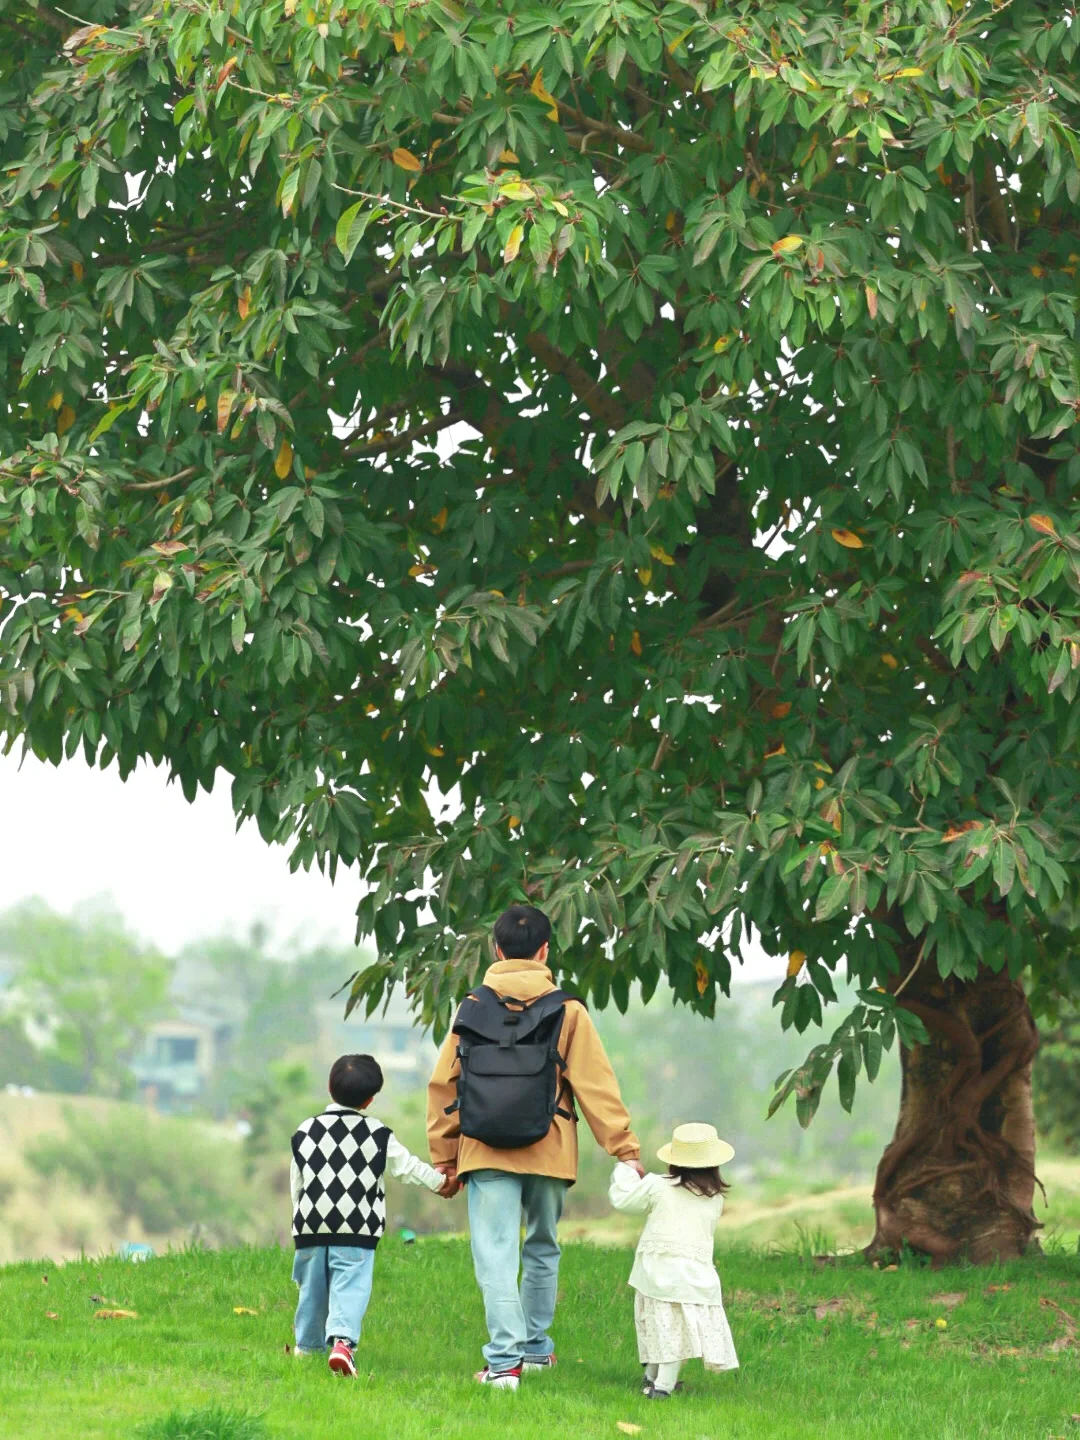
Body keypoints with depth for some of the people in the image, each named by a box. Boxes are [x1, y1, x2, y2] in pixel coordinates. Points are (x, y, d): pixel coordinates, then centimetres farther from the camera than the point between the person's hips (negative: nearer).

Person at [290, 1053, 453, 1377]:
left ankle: (308, 1344, 29)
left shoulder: (306, 1132, 5)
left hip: (310, 1228, 3)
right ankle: (342, 1339, -29)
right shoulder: (377, 1134, -1)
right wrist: (439, 1180, 22)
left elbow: (296, 1183, 11)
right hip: (356, 1231, -3)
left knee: (313, 1287, 17)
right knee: (350, 1288, -8)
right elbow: (407, 1166, 6)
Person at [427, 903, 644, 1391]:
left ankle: (504, 1360, -14)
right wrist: (626, 1150, 1)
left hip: (486, 1153, -1)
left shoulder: (472, 1009, 2)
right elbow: (597, 1086, -3)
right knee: (542, 1251, 20)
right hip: (548, 1154, 1)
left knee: (496, 1257, -4)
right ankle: (536, 1346, 29)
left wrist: (444, 1155, 13)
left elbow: (443, 1086, 5)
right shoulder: (567, 1013, -2)